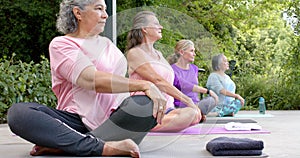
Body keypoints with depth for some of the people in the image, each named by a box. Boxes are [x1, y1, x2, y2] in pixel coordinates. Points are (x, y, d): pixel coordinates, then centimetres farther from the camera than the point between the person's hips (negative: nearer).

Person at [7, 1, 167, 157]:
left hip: (116, 119, 4)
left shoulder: (107, 43, 23)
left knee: (147, 103, -28)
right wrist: (144, 85, -22)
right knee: (18, 111, -26)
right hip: (79, 121, -3)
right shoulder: (61, 44, 1)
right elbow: (92, 80, -16)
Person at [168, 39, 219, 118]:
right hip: (181, 106, -6)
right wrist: (207, 91, -26)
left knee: (211, 100, -29)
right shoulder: (173, 70, -6)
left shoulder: (194, 68, 18)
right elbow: (184, 85, -21)